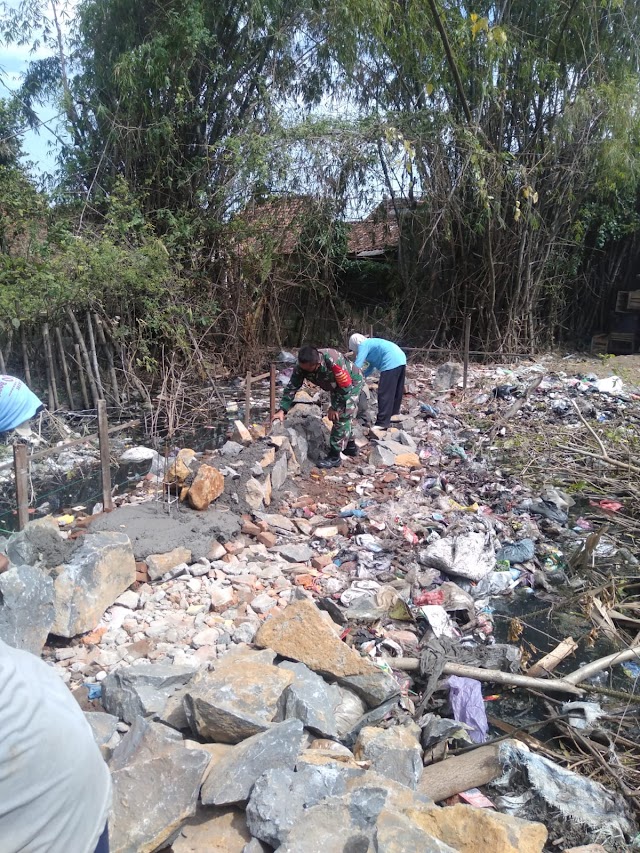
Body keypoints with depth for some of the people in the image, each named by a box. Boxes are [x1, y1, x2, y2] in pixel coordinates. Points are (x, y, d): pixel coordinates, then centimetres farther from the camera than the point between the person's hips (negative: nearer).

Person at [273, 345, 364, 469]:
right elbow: (291, 388, -18)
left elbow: (345, 387, -33)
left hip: (352, 382, -7)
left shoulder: (334, 361, -43)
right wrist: (282, 410, -27)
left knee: (342, 417, -13)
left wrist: (335, 408, -24)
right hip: (336, 385, 7)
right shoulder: (301, 367, -25)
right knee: (337, 415, 16)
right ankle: (350, 447, 35)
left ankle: (334, 456, -8)